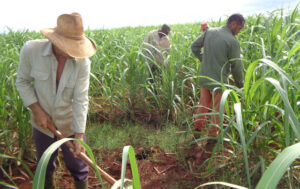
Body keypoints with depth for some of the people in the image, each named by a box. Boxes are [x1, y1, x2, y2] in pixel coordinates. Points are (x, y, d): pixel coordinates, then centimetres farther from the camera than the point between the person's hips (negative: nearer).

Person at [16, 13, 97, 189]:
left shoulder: (82, 62, -23)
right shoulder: (31, 49, -21)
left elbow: (81, 100, -21)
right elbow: (22, 81, -6)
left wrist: (79, 137, -22)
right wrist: (37, 111, -15)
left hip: (71, 124, -1)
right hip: (43, 122, 2)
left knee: (78, 167, 13)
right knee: (45, 167, 23)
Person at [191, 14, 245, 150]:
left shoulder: (209, 32, 0)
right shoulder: (233, 41, -16)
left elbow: (194, 47, 8)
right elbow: (236, 67, -11)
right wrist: (240, 83, 5)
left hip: (204, 78, 6)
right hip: (219, 82, -5)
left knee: (203, 104, 22)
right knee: (217, 110, 11)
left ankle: (197, 129, 34)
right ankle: (212, 137, 23)